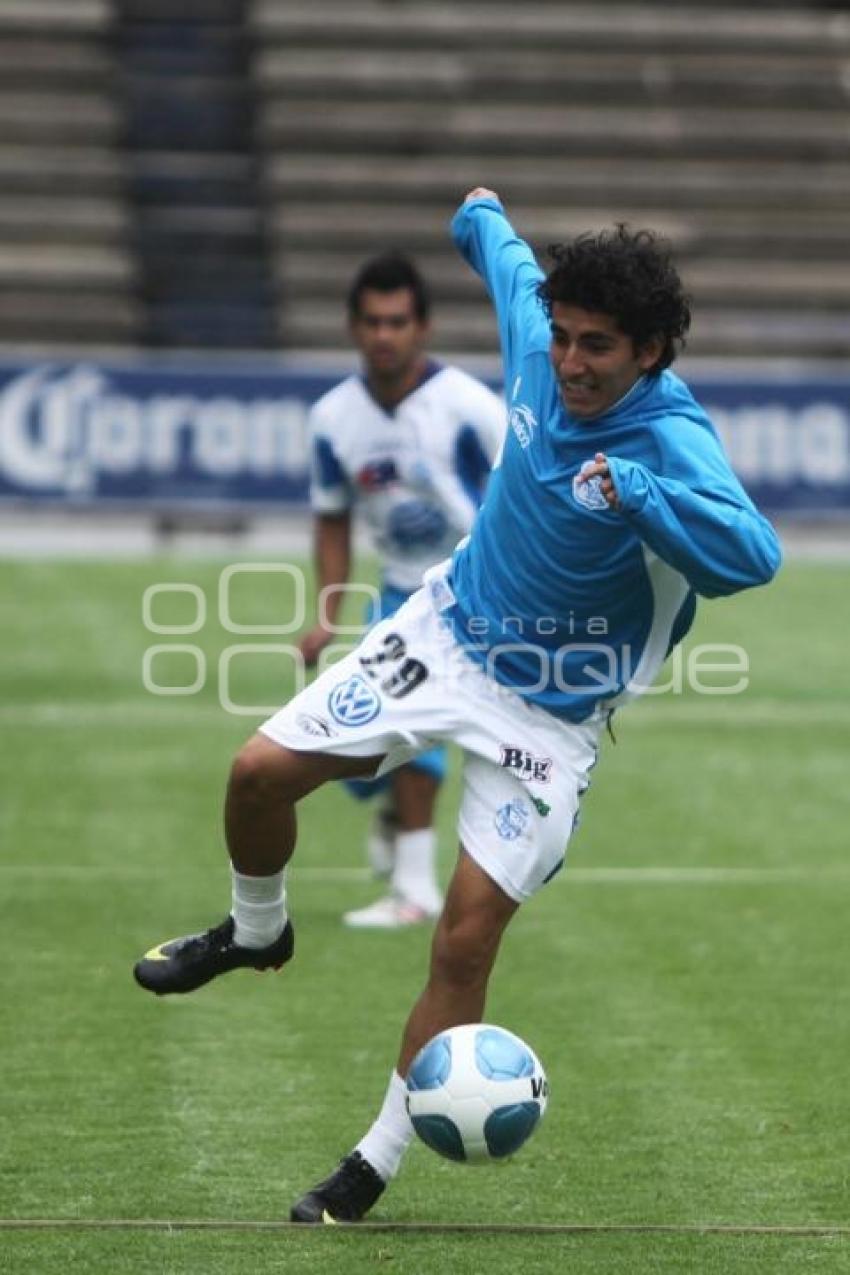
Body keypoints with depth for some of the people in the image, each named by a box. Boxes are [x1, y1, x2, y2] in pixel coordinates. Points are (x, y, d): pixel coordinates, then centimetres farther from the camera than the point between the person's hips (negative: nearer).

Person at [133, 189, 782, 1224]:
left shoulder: (673, 442, -29)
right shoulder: (538, 335, -12)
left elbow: (752, 555, -47)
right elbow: (509, 262, 13)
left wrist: (636, 493, -57)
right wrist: (483, 215, 34)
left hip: (549, 710, -5)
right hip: (448, 628, 5)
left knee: (466, 939, -9)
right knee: (261, 772, 2)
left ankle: (375, 1166, 7)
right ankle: (255, 933, 35)